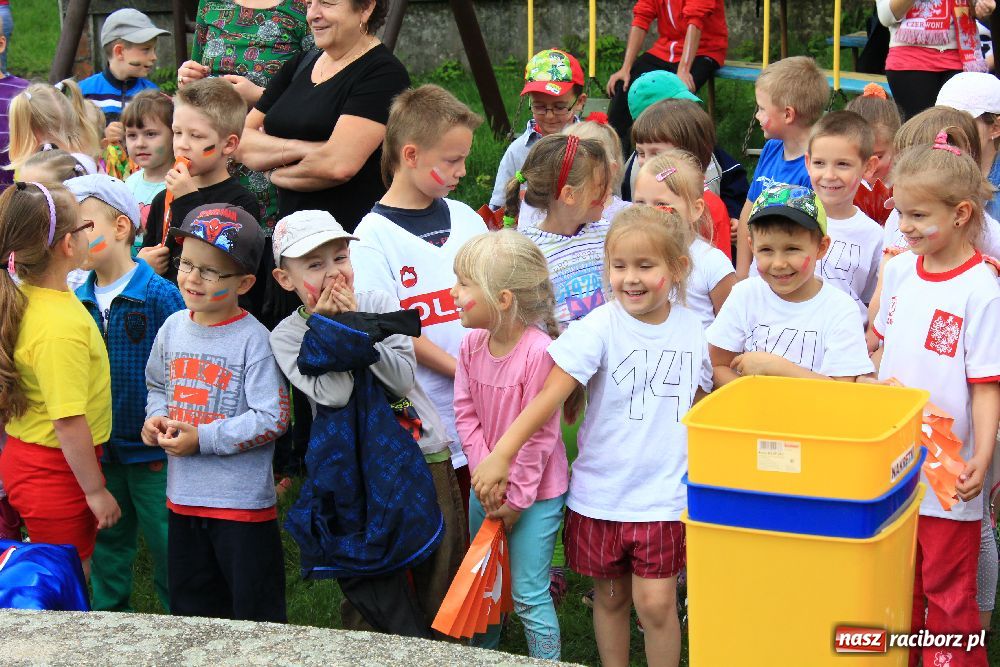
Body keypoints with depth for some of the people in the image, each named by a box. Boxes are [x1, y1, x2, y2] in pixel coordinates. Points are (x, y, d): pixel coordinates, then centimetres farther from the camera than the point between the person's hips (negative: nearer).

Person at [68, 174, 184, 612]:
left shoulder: (158, 294, -14)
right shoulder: (78, 301, 3)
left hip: (152, 453, -5)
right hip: (99, 451, 5)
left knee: (165, 546, 4)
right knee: (107, 545, 18)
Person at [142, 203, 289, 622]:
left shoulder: (253, 340, -16)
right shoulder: (173, 328, 5)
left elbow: (272, 418, -20)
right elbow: (157, 386, 21)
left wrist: (201, 439, -19)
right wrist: (156, 419, -1)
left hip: (243, 503, -7)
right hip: (183, 496, 7)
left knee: (257, 617, 4)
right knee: (190, 611, 19)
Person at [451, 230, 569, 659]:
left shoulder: (539, 351, -25)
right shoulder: (472, 343, -4)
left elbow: (539, 435, -21)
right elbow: (465, 415, 0)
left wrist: (517, 498, -15)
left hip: (535, 493, -7)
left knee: (528, 596, -1)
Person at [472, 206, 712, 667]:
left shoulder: (691, 329, -1)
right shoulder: (598, 328, -13)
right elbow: (549, 396, -19)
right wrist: (500, 455, -26)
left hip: (664, 492, 1)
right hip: (600, 490, -1)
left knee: (656, 603, -4)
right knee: (609, 598, 12)